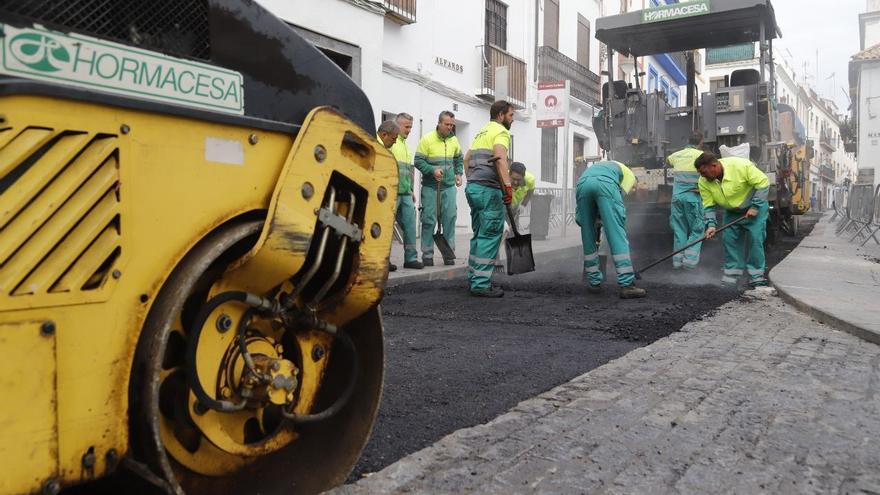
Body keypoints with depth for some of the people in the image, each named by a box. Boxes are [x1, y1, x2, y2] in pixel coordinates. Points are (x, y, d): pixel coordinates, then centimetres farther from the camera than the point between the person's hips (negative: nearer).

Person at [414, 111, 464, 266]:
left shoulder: (454, 140, 9)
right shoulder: (427, 139, -6)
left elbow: (459, 159, 23)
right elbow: (418, 161, -8)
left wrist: (459, 174, 9)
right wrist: (432, 170, -20)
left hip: (449, 186, 4)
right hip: (430, 186, -4)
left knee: (450, 218, 2)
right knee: (429, 219, -2)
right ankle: (427, 254, 7)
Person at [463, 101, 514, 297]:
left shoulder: (481, 132, 24)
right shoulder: (501, 132, -4)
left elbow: (467, 158, 27)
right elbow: (500, 158, -21)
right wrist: (507, 186, -28)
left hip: (473, 187, 9)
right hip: (488, 189, -9)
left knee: (480, 235, 15)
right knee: (490, 236, -7)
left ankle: (474, 279, 19)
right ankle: (481, 284, -9)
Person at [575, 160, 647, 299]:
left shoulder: (593, 167, 45)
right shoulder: (628, 173, 35)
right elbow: (620, 195, 16)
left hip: (582, 184, 4)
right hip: (606, 183, -4)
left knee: (588, 236, 14)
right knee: (617, 235, -3)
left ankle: (594, 282, 19)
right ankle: (627, 285, -6)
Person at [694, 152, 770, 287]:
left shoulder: (740, 165, -32)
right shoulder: (704, 181, -18)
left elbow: (763, 183, -23)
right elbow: (708, 205, -9)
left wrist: (755, 207, -24)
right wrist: (711, 224, -21)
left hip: (755, 206, -4)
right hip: (732, 211, 4)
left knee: (755, 238, -11)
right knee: (730, 239, -2)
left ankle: (756, 275, -4)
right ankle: (732, 273, 10)